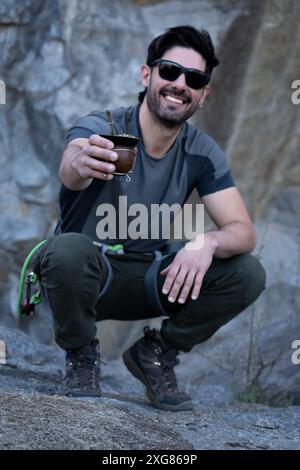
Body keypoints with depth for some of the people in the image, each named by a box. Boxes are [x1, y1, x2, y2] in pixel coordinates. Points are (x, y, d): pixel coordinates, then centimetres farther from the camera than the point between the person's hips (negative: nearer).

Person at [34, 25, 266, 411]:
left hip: (146, 279, 4)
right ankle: (81, 357, -8)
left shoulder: (202, 152, -4)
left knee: (248, 275, -17)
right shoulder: (101, 129, -19)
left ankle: (156, 354, 5)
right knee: (69, 249, -39)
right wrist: (81, 164, -69)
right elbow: (69, 172, -43)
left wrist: (207, 242, -34)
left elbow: (243, 231, -9)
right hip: (85, 275, -4)